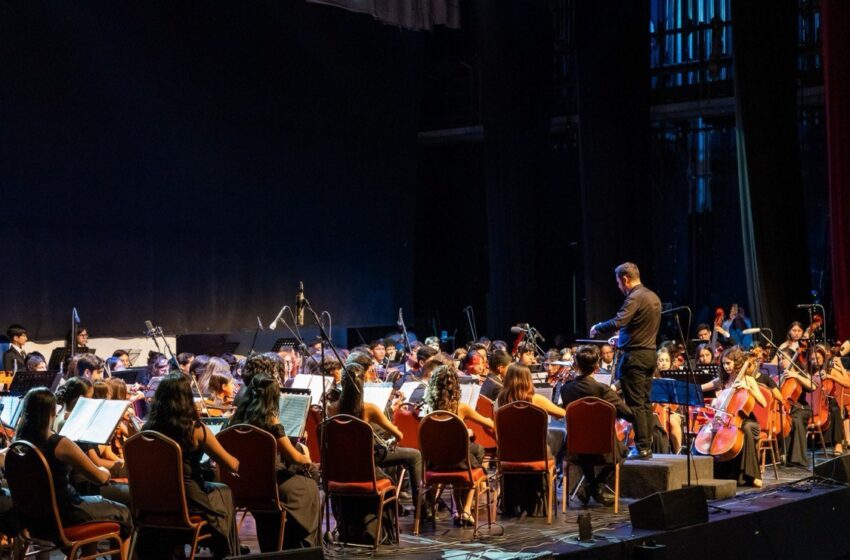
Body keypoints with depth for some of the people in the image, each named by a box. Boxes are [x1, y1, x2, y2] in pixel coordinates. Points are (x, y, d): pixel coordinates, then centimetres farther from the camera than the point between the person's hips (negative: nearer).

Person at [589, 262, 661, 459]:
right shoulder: (653, 297, 14)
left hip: (634, 356, -9)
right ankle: (647, 446, 12)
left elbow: (617, 323, -26)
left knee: (635, 404, -6)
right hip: (650, 354, 9)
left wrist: (597, 328, -9)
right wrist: (622, 337, 25)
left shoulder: (634, 298, -15)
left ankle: (642, 447, -7)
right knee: (645, 403, 11)